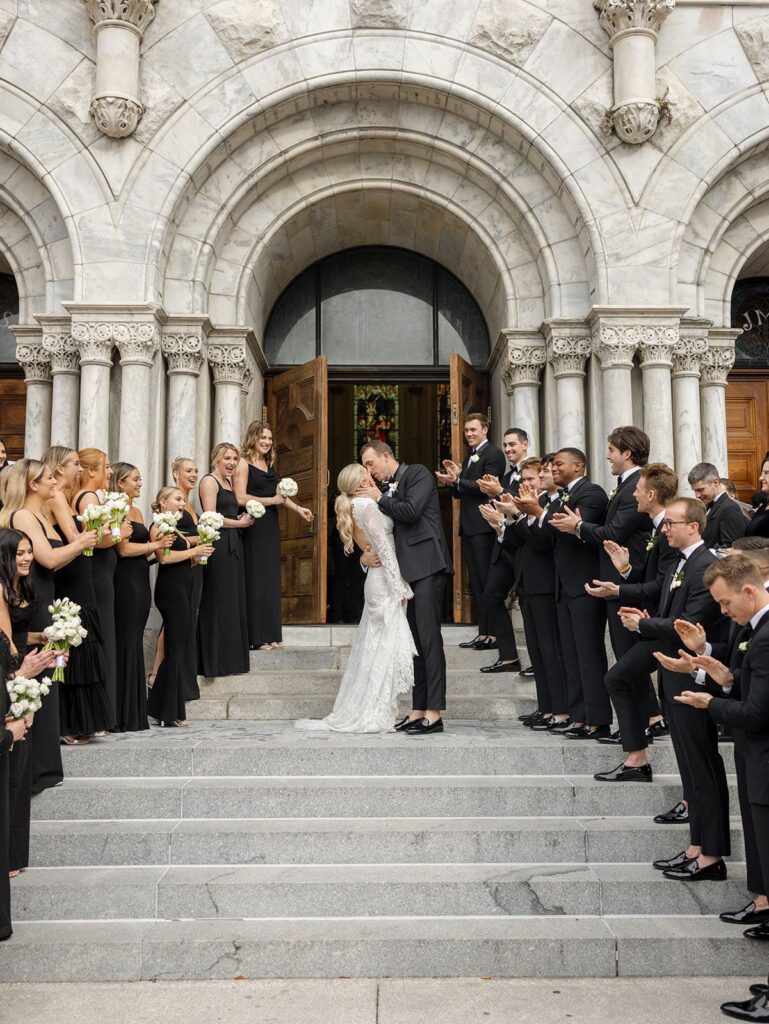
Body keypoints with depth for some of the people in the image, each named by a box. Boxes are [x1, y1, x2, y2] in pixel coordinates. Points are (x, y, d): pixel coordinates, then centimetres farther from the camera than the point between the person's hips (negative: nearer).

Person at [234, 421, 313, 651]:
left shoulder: (270, 465, 16)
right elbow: (241, 498, -16)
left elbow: (279, 494, 25)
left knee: (270, 579, 8)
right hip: (253, 528, -7)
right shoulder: (243, 463, -6)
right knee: (255, 580, -5)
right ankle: (255, 638, -1)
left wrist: (297, 508, 10)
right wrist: (271, 500, -12)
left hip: (270, 528, 7)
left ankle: (270, 635, 13)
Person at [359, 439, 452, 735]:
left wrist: (379, 499, -1)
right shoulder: (387, 490, 22)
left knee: (429, 638, -10)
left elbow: (411, 511, -15)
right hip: (405, 571, 8)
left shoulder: (418, 473, 1)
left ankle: (434, 714, -9)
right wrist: (366, 555, 4)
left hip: (426, 565, -8)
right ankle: (417, 711, 11)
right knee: (414, 641, 7)